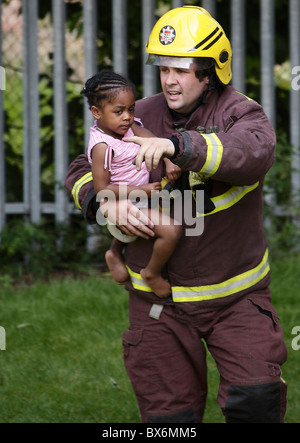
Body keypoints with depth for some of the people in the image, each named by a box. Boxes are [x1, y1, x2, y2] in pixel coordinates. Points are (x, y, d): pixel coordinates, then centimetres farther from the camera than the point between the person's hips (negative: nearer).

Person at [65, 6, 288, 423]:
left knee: (257, 398, -16)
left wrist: (179, 145, -45)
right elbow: (82, 172, 9)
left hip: (236, 295, -2)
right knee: (169, 413, 4)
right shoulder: (140, 119, 1)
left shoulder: (240, 113, -9)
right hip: (160, 300, 2)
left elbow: (254, 154, -33)